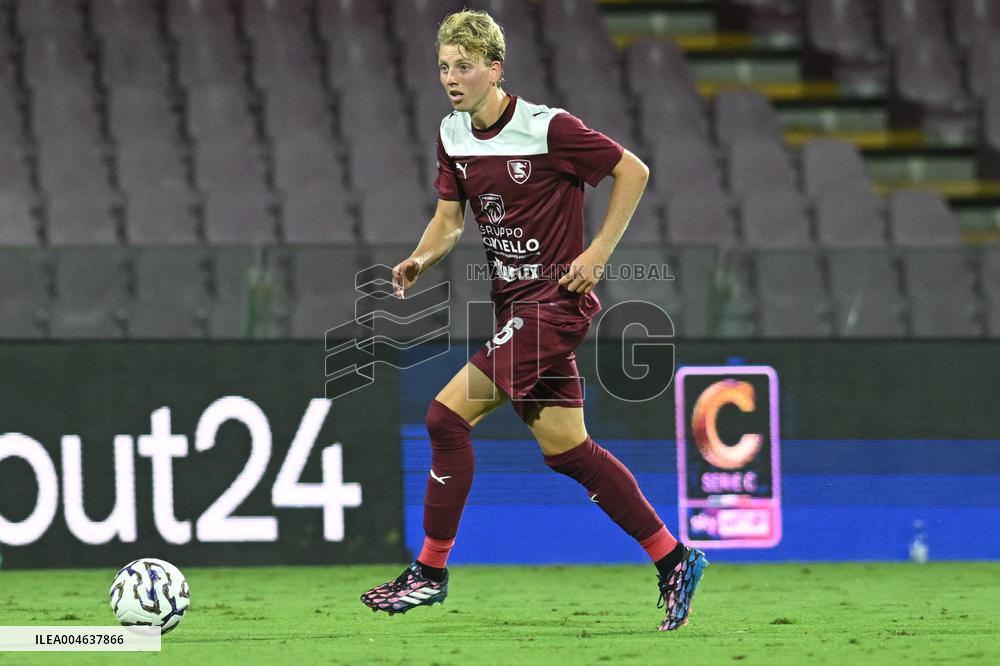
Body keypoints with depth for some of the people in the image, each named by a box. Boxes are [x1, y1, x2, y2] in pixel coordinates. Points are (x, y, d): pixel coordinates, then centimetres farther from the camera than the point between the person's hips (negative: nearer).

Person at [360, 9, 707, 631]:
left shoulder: (549, 129, -17)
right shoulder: (453, 136, 5)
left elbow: (633, 171, -9)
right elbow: (450, 218, 13)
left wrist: (598, 252, -13)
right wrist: (421, 259, -9)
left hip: (556, 297, -8)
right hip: (513, 302, 8)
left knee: (449, 416, -14)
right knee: (566, 449, 9)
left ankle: (430, 572, -3)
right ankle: (675, 560, 19)